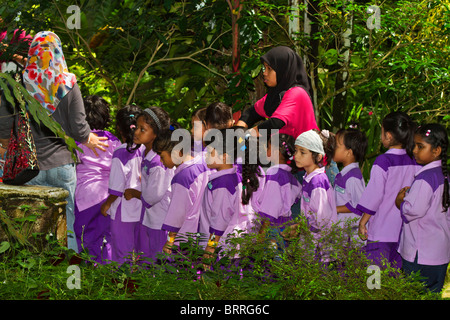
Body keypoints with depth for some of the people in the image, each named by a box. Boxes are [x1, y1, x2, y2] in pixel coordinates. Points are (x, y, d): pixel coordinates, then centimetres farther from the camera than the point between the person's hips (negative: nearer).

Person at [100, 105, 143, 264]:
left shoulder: (120, 154, -20)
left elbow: (117, 187, -17)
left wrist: (106, 204, -2)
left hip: (124, 211, -5)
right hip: (142, 209, 5)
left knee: (121, 251, 7)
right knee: (139, 249, 17)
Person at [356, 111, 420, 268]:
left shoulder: (383, 161, -14)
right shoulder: (415, 162, 2)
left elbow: (374, 196, -12)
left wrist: (362, 222, -4)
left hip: (382, 231, -6)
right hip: (405, 230, 6)